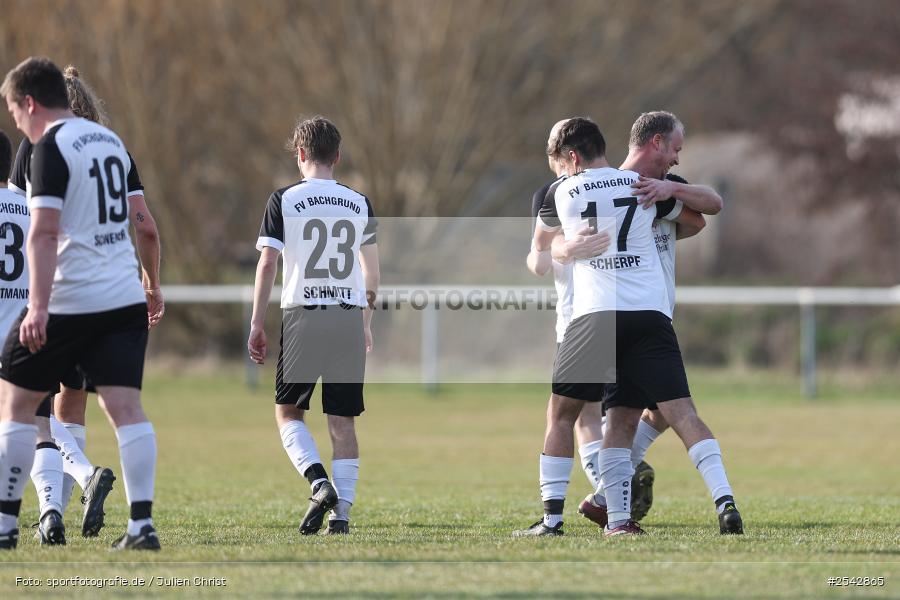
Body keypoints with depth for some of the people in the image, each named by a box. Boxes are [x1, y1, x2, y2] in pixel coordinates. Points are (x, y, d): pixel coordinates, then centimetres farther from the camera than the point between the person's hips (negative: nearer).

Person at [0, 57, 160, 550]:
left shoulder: (51, 148, -10)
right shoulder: (111, 141, 15)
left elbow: (44, 232, -20)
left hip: (70, 302, -7)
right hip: (125, 298, 7)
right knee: (125, 406, -1)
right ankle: (142, 524, -11)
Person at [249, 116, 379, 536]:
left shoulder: (284, 200, -1)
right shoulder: (360, 204, 9)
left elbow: (267, 264, -4)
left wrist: (256, 324, 1)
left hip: (302, 316, -3)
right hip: (349, 317, 3)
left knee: (288, 412, 8)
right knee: (343, 421, 6)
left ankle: (320, 483, -15)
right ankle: (341, 512, 1)